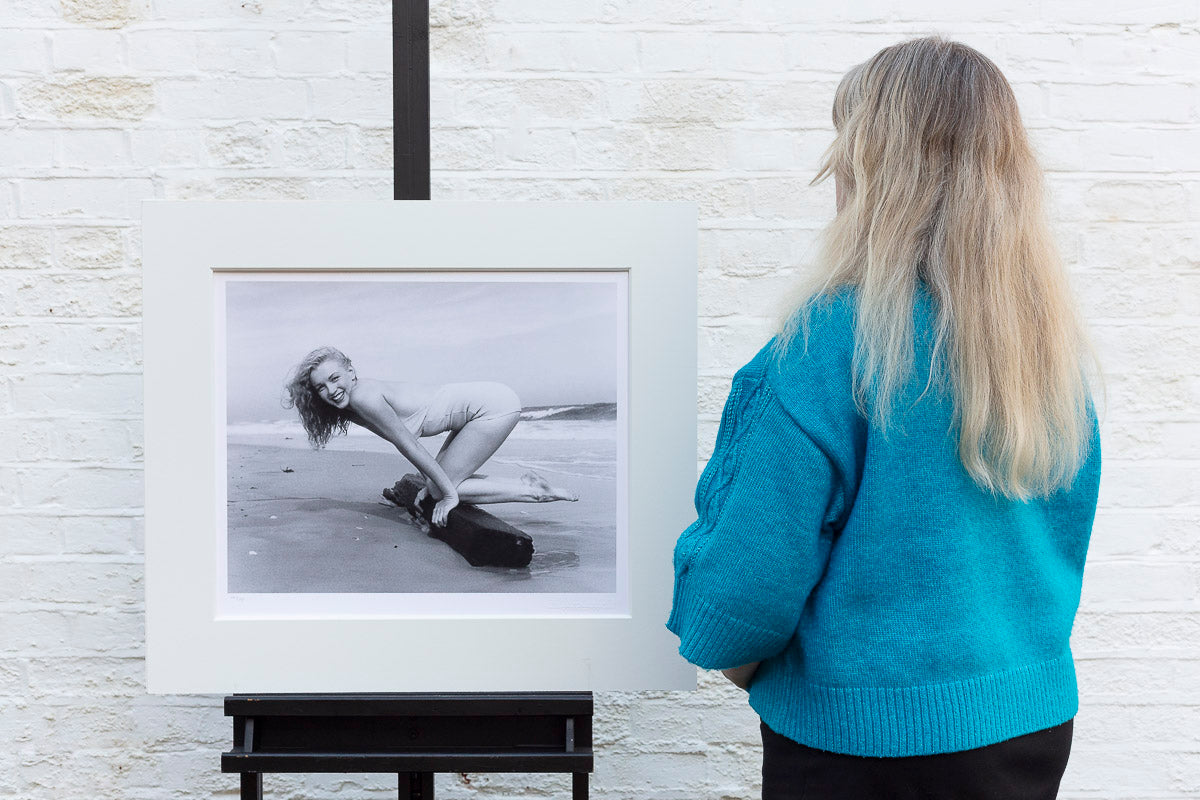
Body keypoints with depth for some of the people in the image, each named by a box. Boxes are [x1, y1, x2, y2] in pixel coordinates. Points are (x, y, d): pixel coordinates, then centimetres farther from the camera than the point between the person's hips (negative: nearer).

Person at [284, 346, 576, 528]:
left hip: (493, 405, -9)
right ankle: (524, 482, 16)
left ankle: (531, 492, 2)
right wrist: (431, 482, 16)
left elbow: (408, 445, -18)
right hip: (485, 404, 9)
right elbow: (405, 441, 16)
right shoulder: (351, 408, 7)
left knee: (447, 490, -5)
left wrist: (448, 493, -14)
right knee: (442, 484, 10)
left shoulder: (364, 397, -20)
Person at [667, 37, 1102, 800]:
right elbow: (1061, 540, 11)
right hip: (1036, 722, 7)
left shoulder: (837, 337, -22)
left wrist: (724, 646, 2)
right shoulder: (1056, 338, 0)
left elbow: (756, 565, -18)